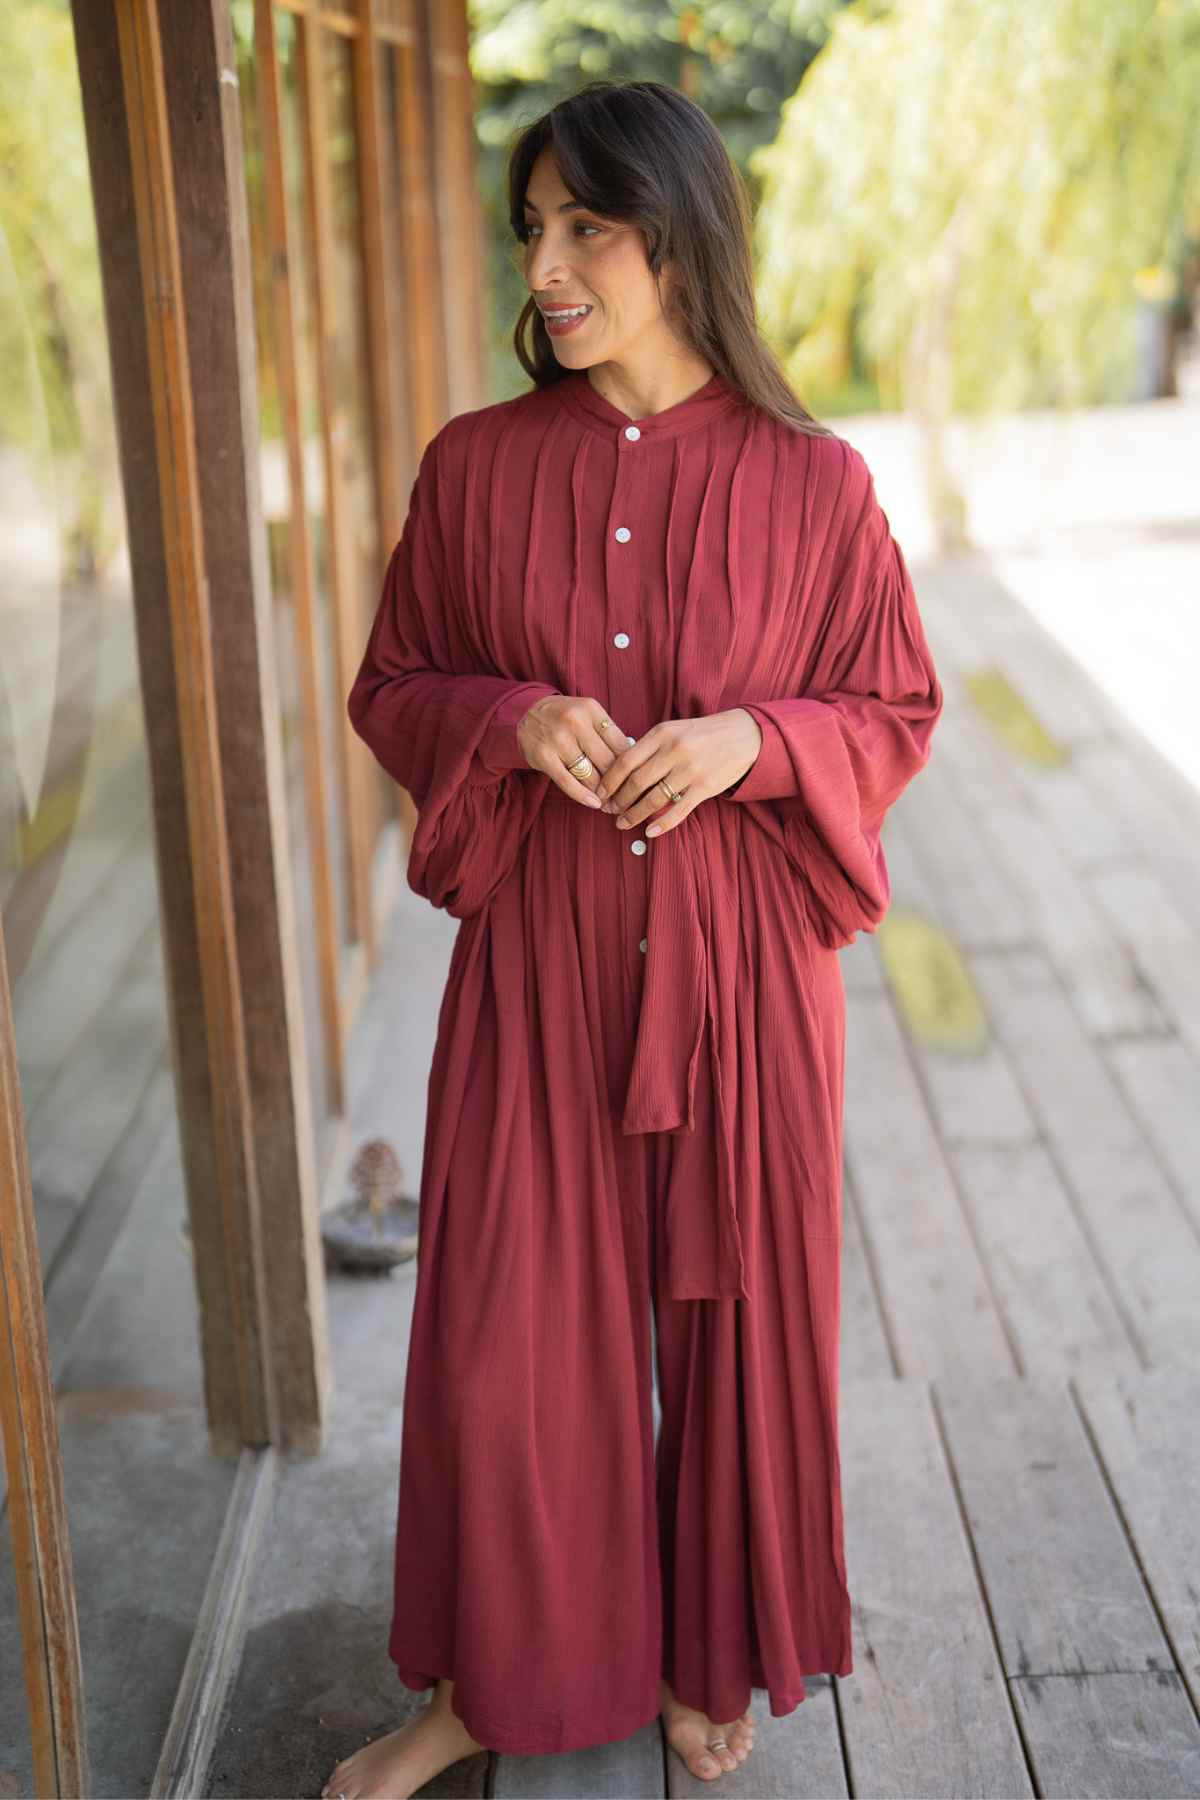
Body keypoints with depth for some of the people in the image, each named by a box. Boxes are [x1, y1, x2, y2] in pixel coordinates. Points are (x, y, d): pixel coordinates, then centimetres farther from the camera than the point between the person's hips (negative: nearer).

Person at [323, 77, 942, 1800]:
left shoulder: (812, 481, -5)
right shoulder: (474, 465, 0)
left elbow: (898, 714, 2)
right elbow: (390, 689, 6)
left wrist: (748, 740, -17)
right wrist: (508, 717, -15)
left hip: (739, 958, -1)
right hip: (536, 952, 1)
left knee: (734, 1305, 12)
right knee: (503, 1315, 6)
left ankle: (713, 1656, 37)